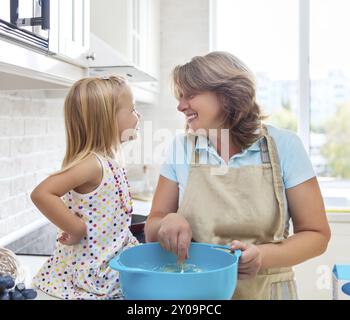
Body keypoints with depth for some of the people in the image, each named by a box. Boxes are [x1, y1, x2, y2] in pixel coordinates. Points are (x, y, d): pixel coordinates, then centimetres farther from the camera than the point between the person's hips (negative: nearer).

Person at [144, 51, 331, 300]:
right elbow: (152, 230, 5)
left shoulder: (283, 145, -6)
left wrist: (263, 256, -19)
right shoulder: (181, 149, 0)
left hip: (265, 290, -1)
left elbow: (317, 234, -3)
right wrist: (168, 222, -17)